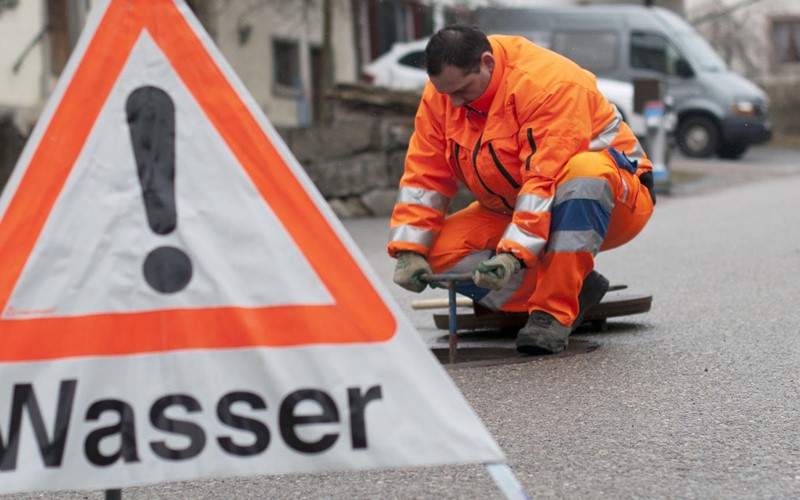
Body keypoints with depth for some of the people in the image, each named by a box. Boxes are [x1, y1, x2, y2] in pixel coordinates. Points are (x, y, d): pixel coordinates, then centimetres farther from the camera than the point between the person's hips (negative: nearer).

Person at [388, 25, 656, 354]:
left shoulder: (550, 83, -29)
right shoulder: (441, 95, -8)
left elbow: (547, 181, -35)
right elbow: (425, 176, -6)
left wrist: (514, 253, -42)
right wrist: (409, 251, -17)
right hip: (511, 212, 6)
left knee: (584, 169, -41)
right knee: (443, 251, -17)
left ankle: (555, 311, -34)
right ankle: (573, 287, -13)